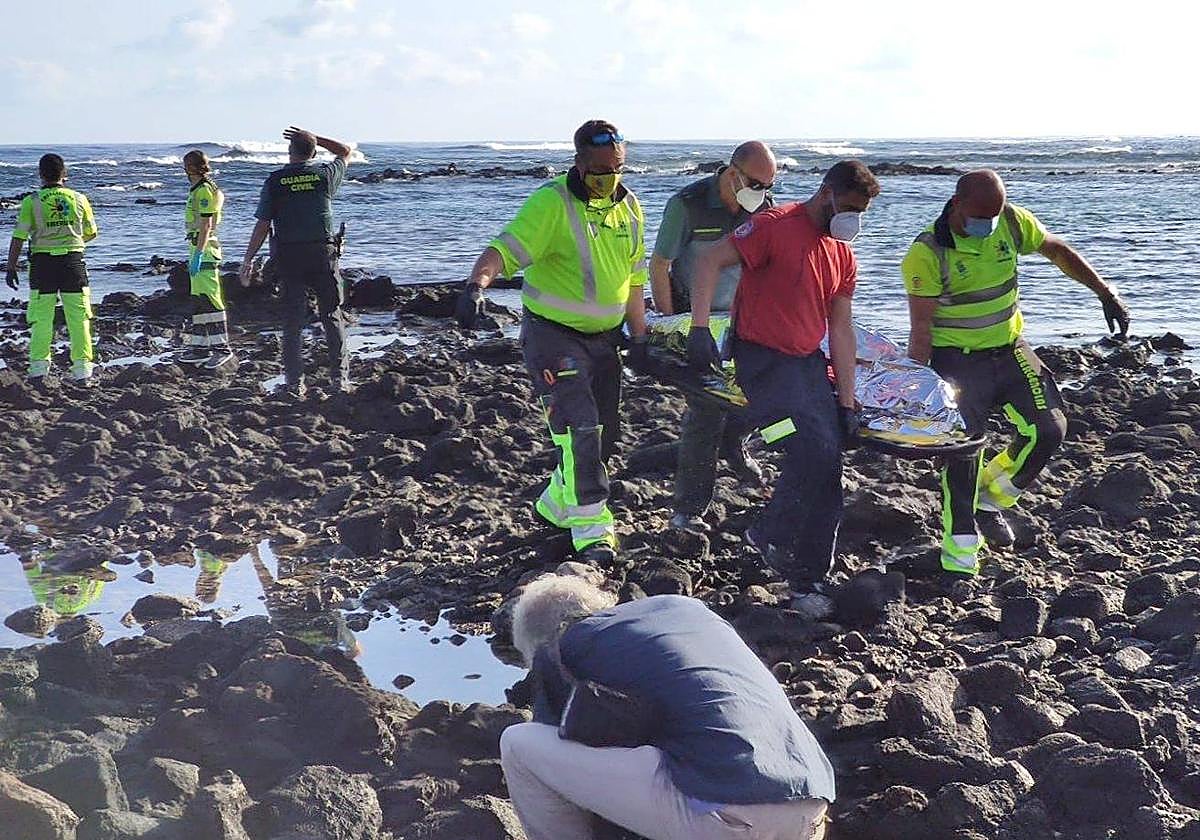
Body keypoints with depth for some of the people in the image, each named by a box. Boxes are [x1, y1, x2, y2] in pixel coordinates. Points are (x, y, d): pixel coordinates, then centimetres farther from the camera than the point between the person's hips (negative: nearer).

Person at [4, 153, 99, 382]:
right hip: (73, 260, 1)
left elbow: (19, 237, -7)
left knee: (41, 317, 5)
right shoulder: (79, 199, 2)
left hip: (43, 262, -1)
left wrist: (11, 267, 0)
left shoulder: (31, 201, -4)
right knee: (78, 316, 6)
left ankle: (39, 366, 2)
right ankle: (82, 367, 7)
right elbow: (91, 233, 12)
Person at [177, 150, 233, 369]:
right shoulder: (198, 190, 18)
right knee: (198, 299, 11)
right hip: (198, 247, 11)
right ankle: (200, 346, 15)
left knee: (208, 298, -13)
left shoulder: (204, 190, -12)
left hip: (204, 248, -11)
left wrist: (198, 254, -23)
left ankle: (222, 347, -15)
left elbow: (206, 225, -19)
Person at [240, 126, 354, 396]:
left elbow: (262, 225, -4)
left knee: (292, 321, 5)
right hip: (323, 252, 1)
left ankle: (295, 383, 3)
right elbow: (345, 151, 23)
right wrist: (312, 138, 21)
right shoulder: (325, 174, 1)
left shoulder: (275, 181, -2)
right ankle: (340, 378, 5)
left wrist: (248, 260, 2)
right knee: (332, 317, 9)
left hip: (289, 257, 0)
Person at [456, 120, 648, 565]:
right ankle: (591, 529, -10)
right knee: (579, 428, -16)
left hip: (603, 338, 7)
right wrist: (477, 283, -48)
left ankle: (557, 504, 33)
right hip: (553, 333, -7)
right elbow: (505, 249, -29)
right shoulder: (551, 202, -17)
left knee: (605, 432, 12)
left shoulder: (628, 207, 5)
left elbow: (632, 280, 15)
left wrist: (639, 338, 13)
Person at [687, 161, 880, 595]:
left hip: (809, 361, 8)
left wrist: (847, 400, 8)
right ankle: (771, 537, 3)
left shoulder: (842, 254, 11)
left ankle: (809, 579, 13)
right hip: (764, 359, -8)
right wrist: (700, 328, -24)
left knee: (828, 467, 4)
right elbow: (710, 262, -15)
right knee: (812, 452, -21)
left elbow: (840, 328, 12)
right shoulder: (776, 226, -12)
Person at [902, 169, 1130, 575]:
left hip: (1009, 348, 5)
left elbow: (1058, 251, 10)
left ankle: (988, 501, 19)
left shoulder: (1012, 222, -6)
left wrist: (1106, 293, 7)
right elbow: (921, 328, -18)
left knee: (1049, 428, -3)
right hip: (957, 361, -5)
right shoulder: (927, 253, -20)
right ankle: (959, 552, 0)